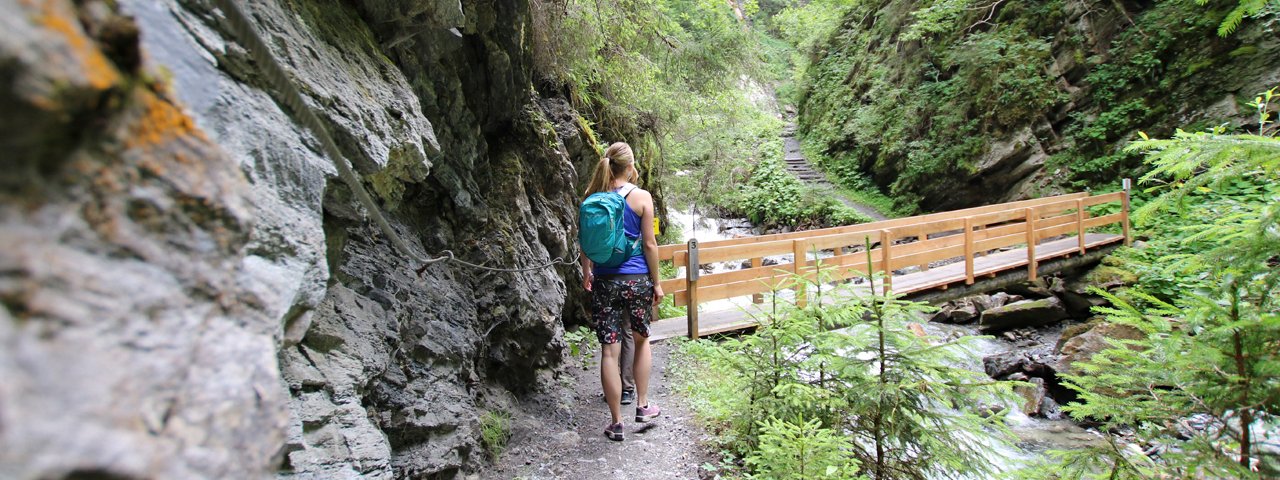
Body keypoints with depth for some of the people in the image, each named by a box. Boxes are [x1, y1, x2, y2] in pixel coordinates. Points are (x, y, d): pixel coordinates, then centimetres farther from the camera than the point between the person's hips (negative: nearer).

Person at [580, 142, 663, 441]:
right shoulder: (641, 197, -5)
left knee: (609, 352, 4)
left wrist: (587, 274, 21)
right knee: (642, 340, 21)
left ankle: (616, 423, 13)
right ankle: (642, 406, 28)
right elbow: (649, 244, -4)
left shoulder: (593, 197, 2)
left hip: (604, 281, 1)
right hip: (637, 280, -1)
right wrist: (656, 282, 5)